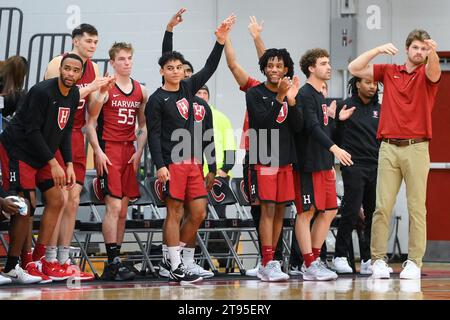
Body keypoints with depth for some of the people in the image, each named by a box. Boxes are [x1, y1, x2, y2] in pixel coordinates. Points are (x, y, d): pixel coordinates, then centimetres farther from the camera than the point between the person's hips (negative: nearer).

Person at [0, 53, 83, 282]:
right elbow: (32, 131, -22)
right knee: (25, 207, -13)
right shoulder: (42, 91, -22)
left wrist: (68, 164, 3)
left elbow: (66, 131, 11)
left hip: (43, 152, 9)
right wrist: (53, 163, -21)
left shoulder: (74, 94, 4)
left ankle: (39, 260, 13)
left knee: (57, 201, 6)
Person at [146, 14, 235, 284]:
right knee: (175, 212, -4)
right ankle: (176, 268, 0)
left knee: (199, 213, 4)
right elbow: (153, 135, -8)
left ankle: (176, 254, 17)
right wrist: (160, 166, -16)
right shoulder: (157, 100, -4)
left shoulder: (188, 88, 13)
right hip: (173, 163, -7)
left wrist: (221, 41, 5)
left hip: (194, 162, 7)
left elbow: (210, 69, 15)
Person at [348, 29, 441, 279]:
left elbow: (434, 71, -18)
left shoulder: (427, 74, 6)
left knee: (417, 207, -1)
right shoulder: (389, 72, 12)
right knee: (383, 206, -1)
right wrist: (378, 49, -5)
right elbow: (354, 69, 7)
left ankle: (414, 262, 2)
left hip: (416, 148, -2)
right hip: (389, 147, 2)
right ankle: (379, 260, 3)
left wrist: (433, 52, -40)